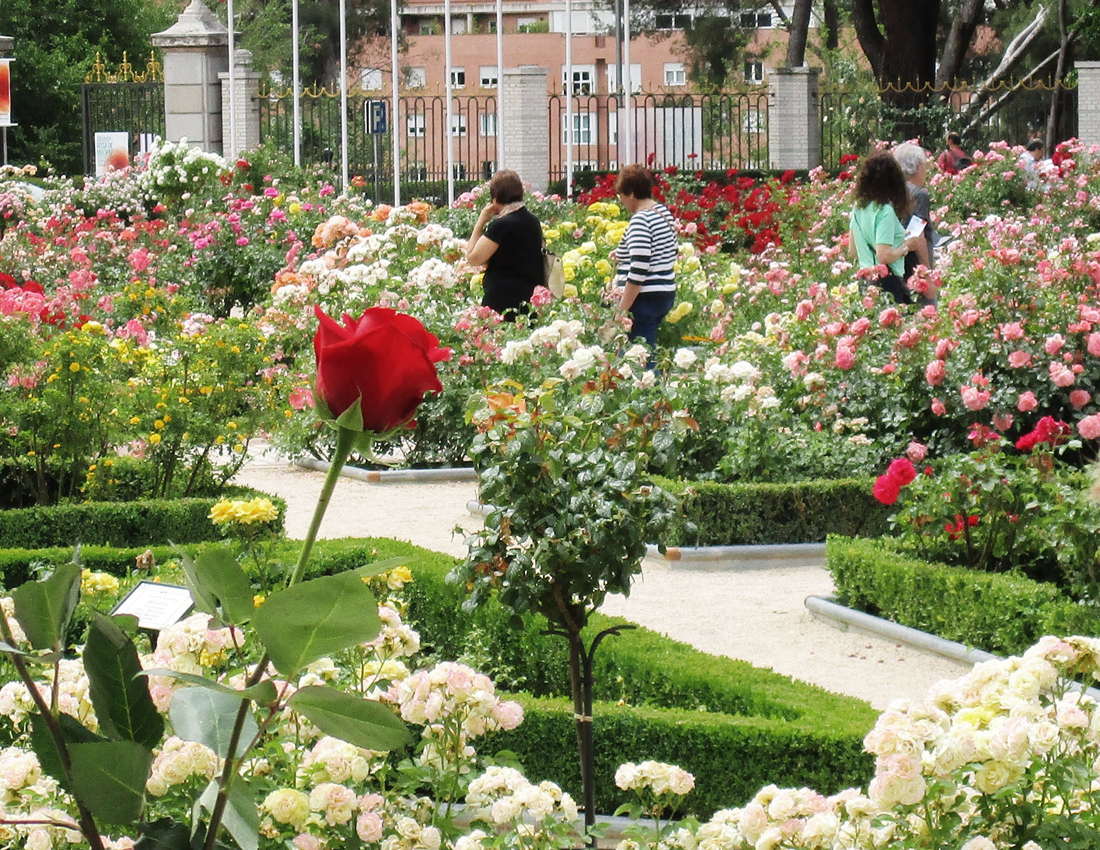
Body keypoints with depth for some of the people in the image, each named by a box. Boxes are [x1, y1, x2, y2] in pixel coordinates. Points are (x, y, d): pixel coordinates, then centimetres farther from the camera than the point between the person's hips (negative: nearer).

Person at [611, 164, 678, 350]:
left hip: (645, 299, -10)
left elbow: (638, 271, -22)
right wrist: (623, 255, 25)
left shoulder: (640, 220, -16)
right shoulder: (664, 212, 12)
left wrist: (621, 311, -20)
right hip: (666, 293, 10)